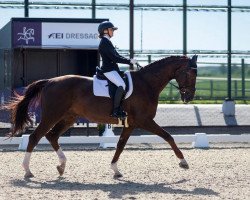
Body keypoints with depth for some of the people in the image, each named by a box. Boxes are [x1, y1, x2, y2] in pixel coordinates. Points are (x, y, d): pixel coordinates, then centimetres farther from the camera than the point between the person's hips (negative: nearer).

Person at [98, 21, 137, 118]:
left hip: (113, 69, 11)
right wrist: (129, 61, -14)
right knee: (122, 85, -25)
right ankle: (115, 111, -24)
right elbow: (114, 58, -18)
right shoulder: (104, 43, -13)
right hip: (108, 70, -11)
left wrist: (130, 61, 9)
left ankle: (121, 107, 8)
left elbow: (117, 56, 21)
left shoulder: (107, 42, 19)